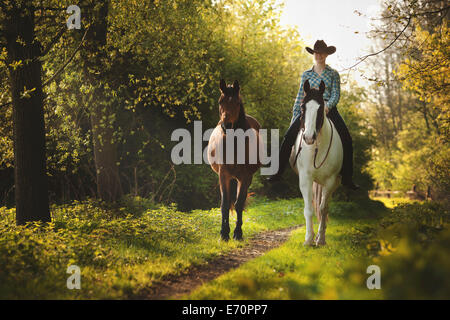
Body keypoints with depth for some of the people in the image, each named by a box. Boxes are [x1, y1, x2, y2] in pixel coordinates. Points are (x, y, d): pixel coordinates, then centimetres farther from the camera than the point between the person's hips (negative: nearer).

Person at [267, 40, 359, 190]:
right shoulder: (306, 75, 15)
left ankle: (346, 177, -10)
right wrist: (295, 116, 8)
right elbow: (300, 97, 16)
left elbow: (336, 95, 1)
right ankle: (278, 172, -15)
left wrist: (328, 105, -20)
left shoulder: (333, 74, 11)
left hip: (328, 109, -1)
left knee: (346, 139, -18)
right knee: (289, 136, -19)